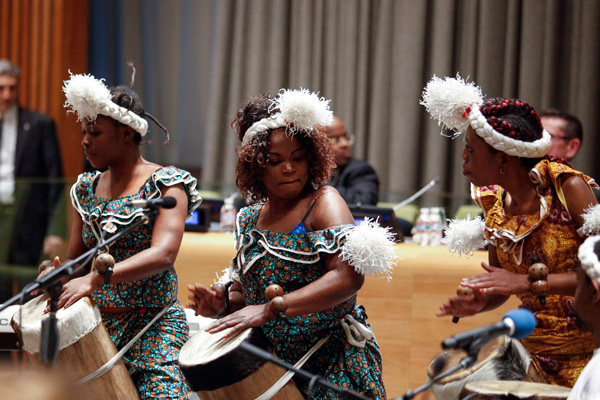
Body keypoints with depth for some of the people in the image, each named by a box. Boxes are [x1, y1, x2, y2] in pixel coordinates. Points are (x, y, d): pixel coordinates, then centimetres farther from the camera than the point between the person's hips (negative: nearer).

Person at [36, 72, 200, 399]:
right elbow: (76, 260, 14)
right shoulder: (87, 189, 12)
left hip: (154, 324, -5)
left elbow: (163, 254, -22)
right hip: (97, 323, 5)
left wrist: (95, 279, -35)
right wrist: (53, 273, -12)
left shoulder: (165, 184, -7)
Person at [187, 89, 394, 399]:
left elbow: (348, 276, -25)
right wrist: (222, 304, -3)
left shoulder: (324, 202, -9)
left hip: (332, 364, -6)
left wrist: (269, 309, -30)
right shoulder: (250, 220, 11)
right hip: (271, 366, 6)